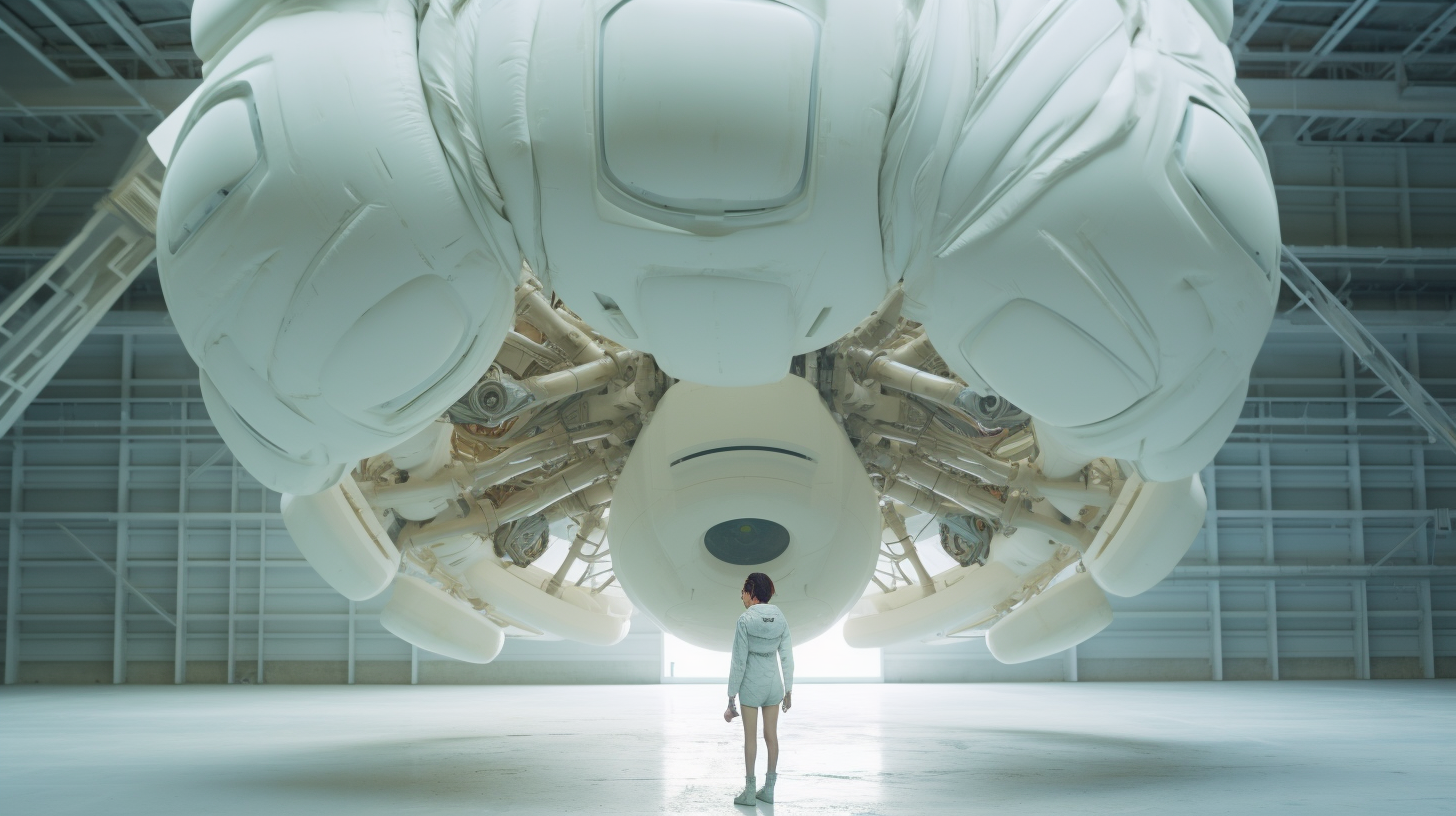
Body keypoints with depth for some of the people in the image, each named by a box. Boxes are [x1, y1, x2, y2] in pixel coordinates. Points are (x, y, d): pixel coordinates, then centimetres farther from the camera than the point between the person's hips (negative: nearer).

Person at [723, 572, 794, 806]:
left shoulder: (745, 620, -16)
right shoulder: (780, 618, -1)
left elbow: (738, 661, -15)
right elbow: (787, 657, 2)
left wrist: (731, 698, -10)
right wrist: (788, 690, 11)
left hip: (751, 683, -5)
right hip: (773, 681, 5)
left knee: (750, 736, 4)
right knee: (771, 734, 10)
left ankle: (750, 791, 9)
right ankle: (769, 788, 16)